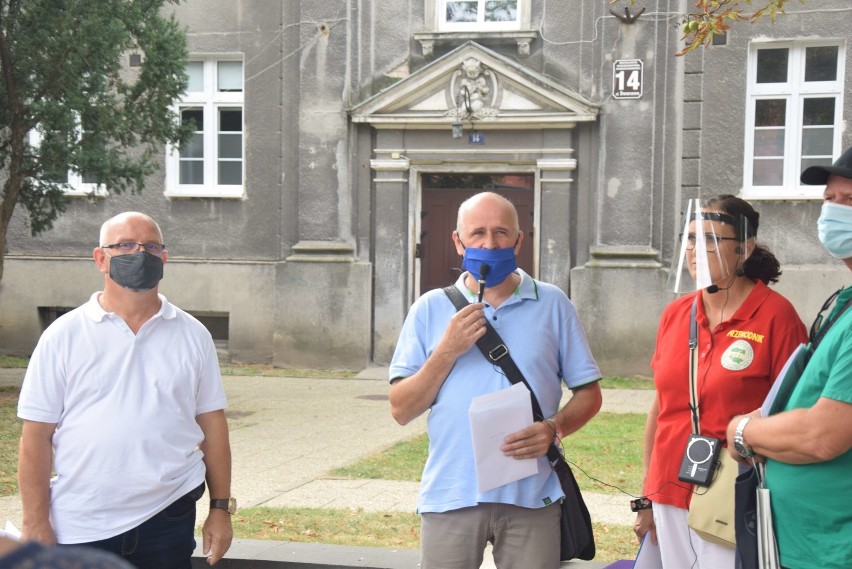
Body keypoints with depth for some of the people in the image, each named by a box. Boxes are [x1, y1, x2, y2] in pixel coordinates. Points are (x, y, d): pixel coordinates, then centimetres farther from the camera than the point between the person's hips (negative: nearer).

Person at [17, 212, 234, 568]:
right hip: (79, 527, -1)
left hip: (169, 520, 1)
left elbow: (212, 425, 7)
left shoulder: (193, 336, 6)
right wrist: (36, 524, -5)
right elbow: (36, 435, -1)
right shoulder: (63, 336, 0)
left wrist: (220, 508, 4)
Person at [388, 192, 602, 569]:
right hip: (450, 496, 0)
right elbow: (401, 410, 1)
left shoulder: (553, 305, 5)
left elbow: (589, 394, 7)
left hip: (532, 496, 0)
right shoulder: (430, 309, 5)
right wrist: (448, 351, -11)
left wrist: (554, 428, -13)